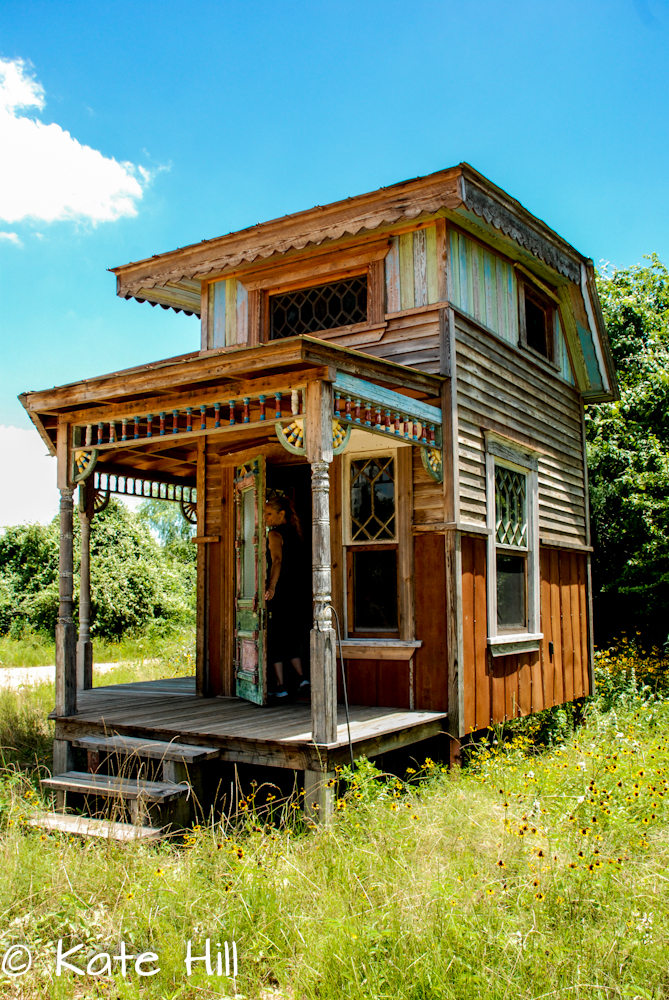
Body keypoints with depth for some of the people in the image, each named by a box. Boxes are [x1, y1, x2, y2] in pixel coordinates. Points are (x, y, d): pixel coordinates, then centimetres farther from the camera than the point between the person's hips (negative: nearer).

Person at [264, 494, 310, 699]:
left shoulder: (275, 534, -10)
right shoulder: (294, 533, 13)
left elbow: (277, 561, -27)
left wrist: (271, 587, -37)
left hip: (280, 594, -7)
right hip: (298, 594, 7)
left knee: (274, 639, 1)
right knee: (291, 638, 17)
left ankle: (280, 686, 0)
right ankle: (301, 676, 4)